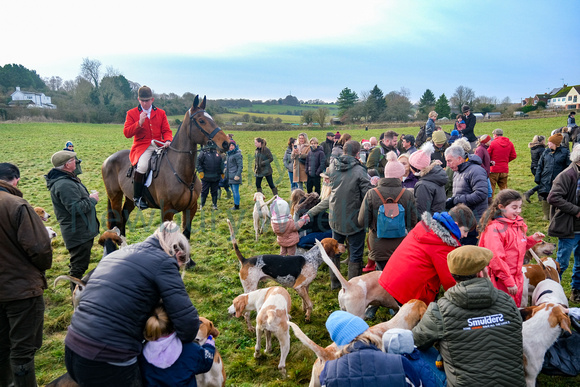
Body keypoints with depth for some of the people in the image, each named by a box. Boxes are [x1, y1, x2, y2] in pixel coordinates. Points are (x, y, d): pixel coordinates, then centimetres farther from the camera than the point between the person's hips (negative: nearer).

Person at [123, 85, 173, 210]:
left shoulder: (161, 113, 15)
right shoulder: (132, 113, 7)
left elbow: (166, 131, 11)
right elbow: (127, 133, -2)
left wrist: (168, 141, -12)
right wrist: (139, 123, -17)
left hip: (159, 146, 4)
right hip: (141, 147, -4)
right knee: (142, 165, -32)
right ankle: (137, 197, -16)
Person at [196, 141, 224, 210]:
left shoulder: (217, 153, 9)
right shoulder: (203, 153, -5)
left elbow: (221, 164, 17)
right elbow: (198, 163, -7)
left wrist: (222, 172, 15)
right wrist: (200, 171, -14)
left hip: (216, 177, 4)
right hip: (206, 177, -4)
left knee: (214, 192, 11)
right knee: (204, 191, 5)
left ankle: (214, 205, 22)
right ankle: (201, 205, 17)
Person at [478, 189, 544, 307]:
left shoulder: (518, 223, 6)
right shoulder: (494, 229, -21)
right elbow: (495, 259, -22)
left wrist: (532, 240, 2)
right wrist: (509, 282, -19)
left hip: (517, 278, 8)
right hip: (501, 281, -8)